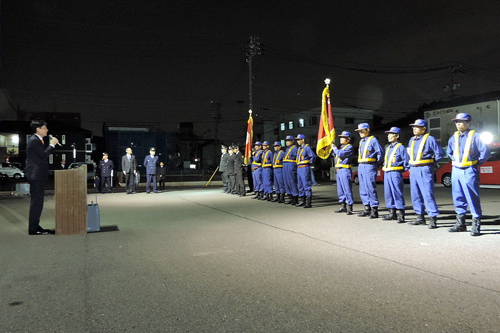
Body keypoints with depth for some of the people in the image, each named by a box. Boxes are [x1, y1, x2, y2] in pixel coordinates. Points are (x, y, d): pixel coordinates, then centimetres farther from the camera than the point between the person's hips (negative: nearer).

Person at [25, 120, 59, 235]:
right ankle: (33, 228, -5)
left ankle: (35, 226, 20)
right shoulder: (34, 140, -12)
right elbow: (43, 155, -19)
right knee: (36, 201, -9)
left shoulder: (38, 140, 20)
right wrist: (52, 145, -10)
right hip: (36, 175, -11)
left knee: (38, 201, 13)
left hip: (39, 175, 11)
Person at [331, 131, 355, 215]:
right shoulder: (340, 147, 22)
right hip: (339, 170, 9)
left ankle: (349, 208, -6)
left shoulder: (350, 147, -5)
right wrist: (333, 148, 15)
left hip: (345, 170, -9)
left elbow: (341, 154, -18)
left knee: (347, 189, -9)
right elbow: (335, 156, 27)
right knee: (340, 190, 11)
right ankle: (343, 206, 19)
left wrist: (334, 148, -3)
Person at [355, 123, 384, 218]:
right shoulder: (361, 141, 19)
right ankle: (367, 209, 17)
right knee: (363, 189, 9)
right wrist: (360, 164, 16)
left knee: (371, 188, -10)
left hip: (369, 166, -8)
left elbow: (381, 152, -7)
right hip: (361, 167, 9)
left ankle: (374, 210, -4)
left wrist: (376, 163, -3)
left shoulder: (373, 140, -5)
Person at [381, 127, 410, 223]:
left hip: (395, 173, -8)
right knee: (388, 194, 10)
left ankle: (400, 215, -3)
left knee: (397, 194, -7)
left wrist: (403, 169, -4)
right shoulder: (388, 148, 19)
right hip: (386, 174, 8)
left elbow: (407, 160, -8)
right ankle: (392, 213, 18)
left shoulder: (400, 147, -6)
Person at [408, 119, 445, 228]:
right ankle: (420, 217, 20)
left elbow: (440, 153, -7)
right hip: (413, 170, 8)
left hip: (424, 170, -8)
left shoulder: (430, 139, -6)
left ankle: (433, 218, -6)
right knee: (415, 195, 10)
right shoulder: (412, 140, 16)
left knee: (428, 194, -10)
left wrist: (432, 163, 0)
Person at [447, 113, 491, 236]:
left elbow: (486, 152, -5)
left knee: (473, 198, -7)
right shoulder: (454, 137, 11)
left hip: (469, 171, -6)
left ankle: (476, 225, 0)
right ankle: (460, 223, 19)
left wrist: (476, 163, 0)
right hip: (456, 170, 6)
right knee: (458, 198, 9)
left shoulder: (475, 136, -5)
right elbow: (449, 152, 28)